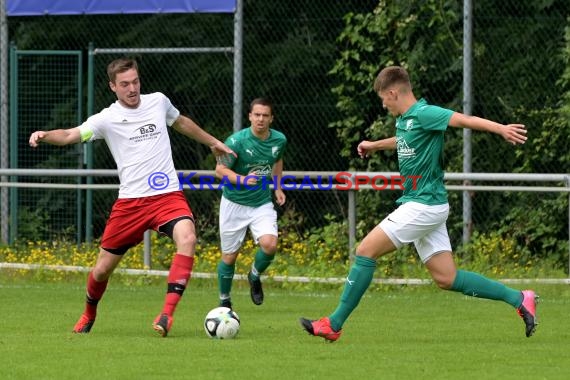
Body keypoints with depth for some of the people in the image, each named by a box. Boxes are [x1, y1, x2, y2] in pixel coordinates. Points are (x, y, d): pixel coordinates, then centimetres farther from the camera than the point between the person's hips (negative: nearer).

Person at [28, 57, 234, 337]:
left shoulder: (158, 102, 7)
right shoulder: (107, 119, -3)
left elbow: (182, 123, 28)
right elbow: (70, 135, -16)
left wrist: (213, 142, 40)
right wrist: (45, 135, -37)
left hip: (169, 196, 1)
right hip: (130, 201, -1)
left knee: (187, 239, -31)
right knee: (103, 269, 5)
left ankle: (167, 314, -33)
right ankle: (89, 316, 37)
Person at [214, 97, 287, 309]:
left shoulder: (279, 140, -3)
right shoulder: (237, 140, -18)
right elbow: (220, 170, -16)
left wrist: (278, 187, 13)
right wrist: (243, 179, -31)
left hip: (262, 203, 2)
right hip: (234, 204, -2)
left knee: (270, 244, -22)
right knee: (229, 256, 4)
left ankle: (255, 276, 11)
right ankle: (224, 301, 27)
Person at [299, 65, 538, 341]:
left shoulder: (423, 114, -14)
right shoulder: (404, 120, 13)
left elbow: (465, 120, -24)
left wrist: (501, 129, -38)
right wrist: (374, 145, 51)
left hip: (423, 205, -10)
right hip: (424, 206, 10)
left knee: (366, 250, -8)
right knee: (446, 278, 5)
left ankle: (334, 324, -4)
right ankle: (518, 299, 7)